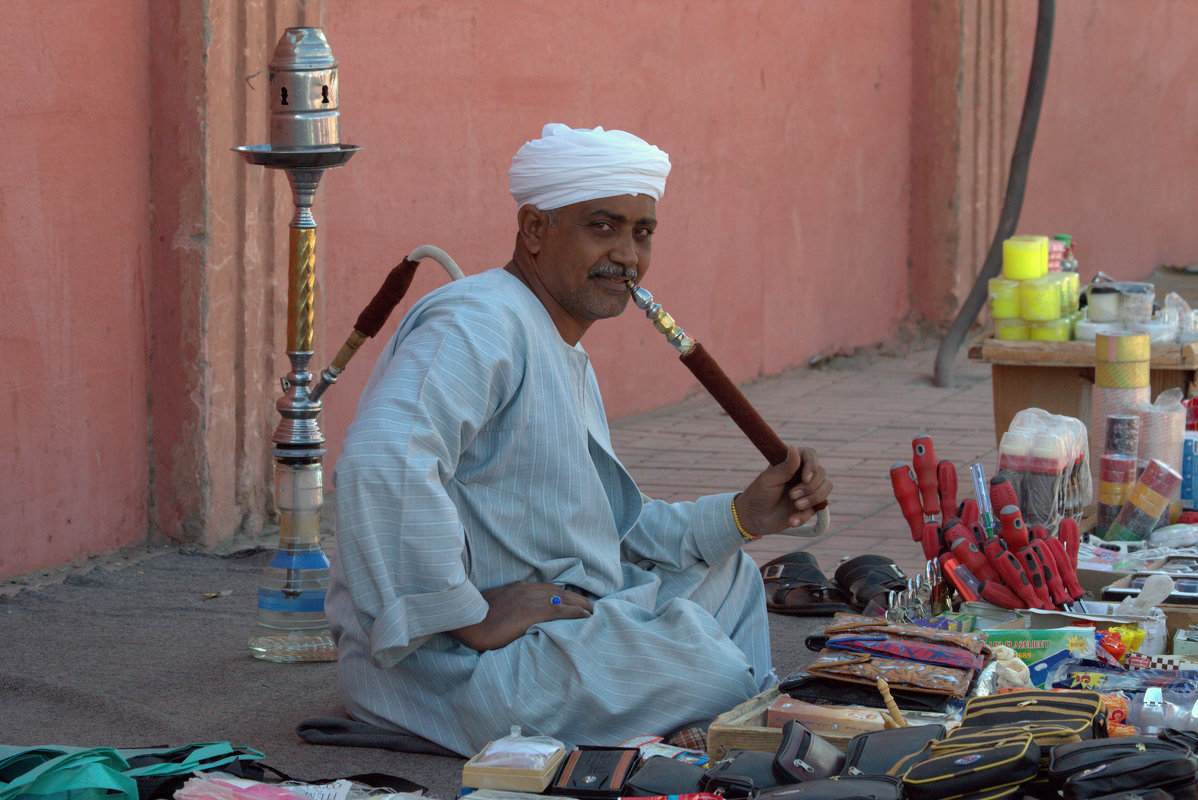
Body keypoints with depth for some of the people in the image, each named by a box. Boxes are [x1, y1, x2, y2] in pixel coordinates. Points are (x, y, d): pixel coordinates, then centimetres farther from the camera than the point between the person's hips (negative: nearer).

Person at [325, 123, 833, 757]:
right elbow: (385, 459, -36)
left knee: (728, 578, 22)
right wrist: (469, 617, -31)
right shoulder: (479, 324, -18)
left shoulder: (568, 358, 19)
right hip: (446, 669, -11)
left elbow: (611, 528, 21)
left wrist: (742, 516, 7)